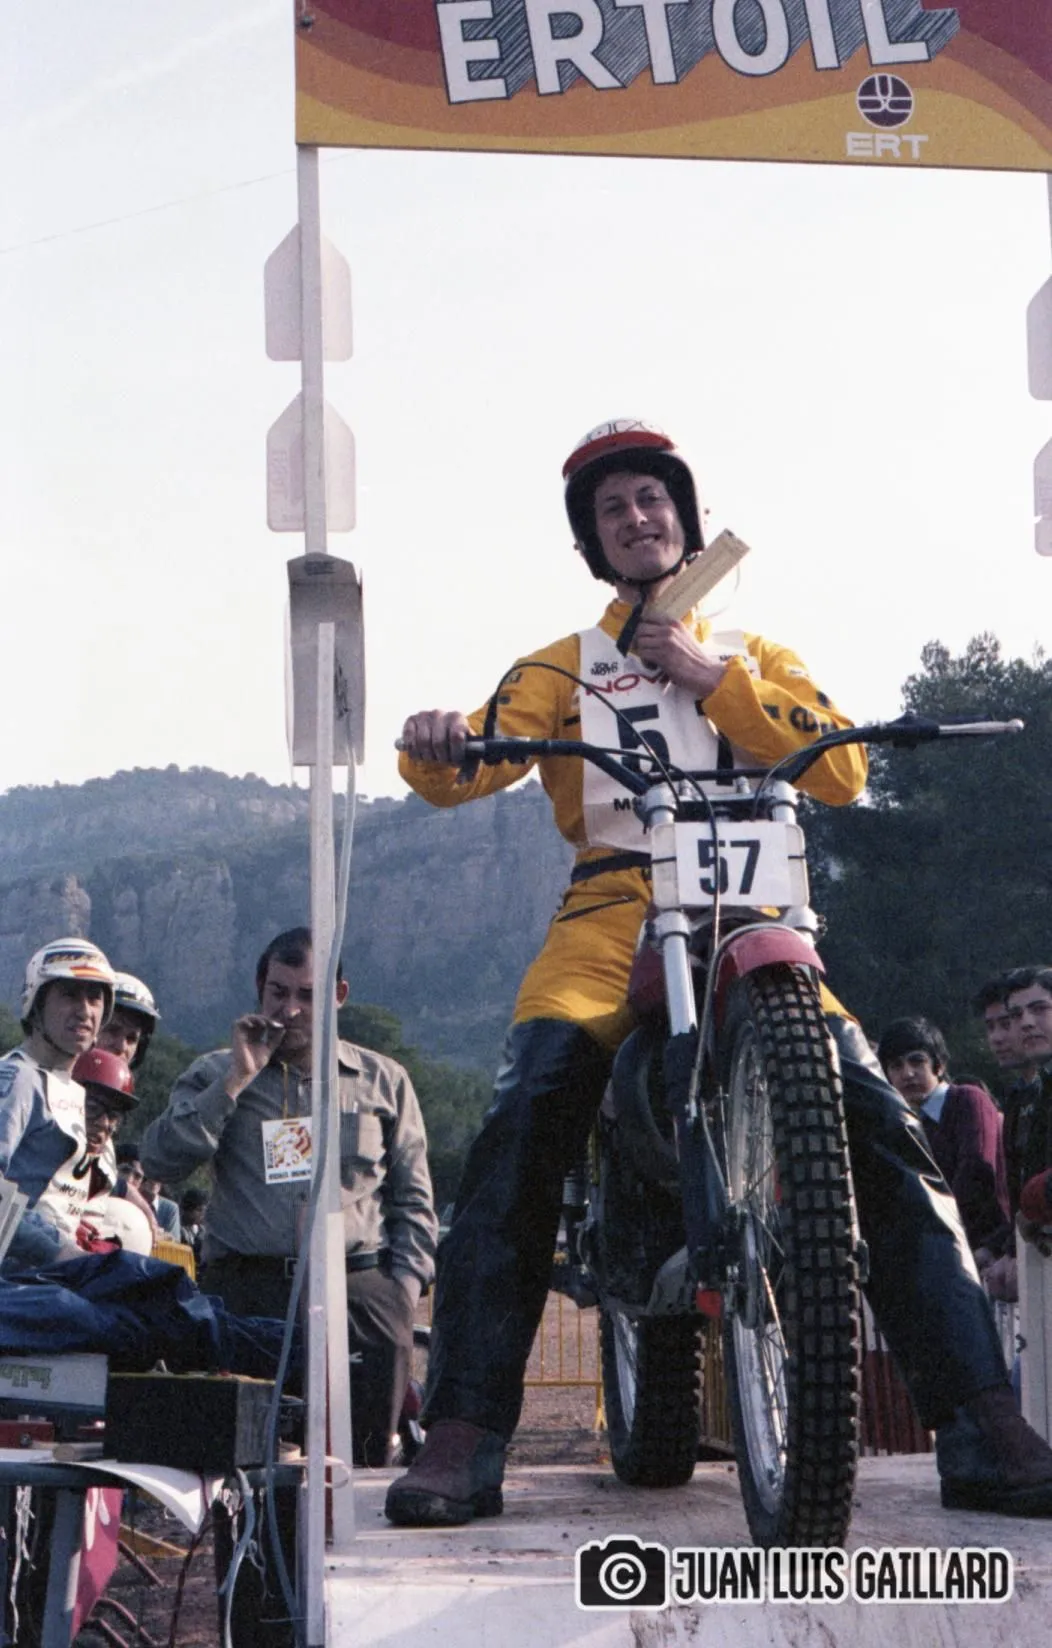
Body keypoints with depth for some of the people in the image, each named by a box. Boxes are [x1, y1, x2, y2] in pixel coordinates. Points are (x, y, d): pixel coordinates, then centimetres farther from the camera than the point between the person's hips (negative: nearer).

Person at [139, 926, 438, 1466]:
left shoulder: (383, 1081, 19)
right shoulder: (218, 1074, 16)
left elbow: (413, 1201, 20)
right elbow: (160, 1158, -1)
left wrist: (403, 1287, 5)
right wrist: (236, 1080, -4)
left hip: (359, 1286, 1)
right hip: (246, 1291, -1)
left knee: (362, 1461, -6)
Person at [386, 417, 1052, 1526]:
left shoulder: (754, 655, 28)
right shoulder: (560, 668, 26)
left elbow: (840, 771, 11)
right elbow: (473, 763, 7)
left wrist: (713, 679, 1)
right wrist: (436, 749, -18)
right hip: (614, 908, 0)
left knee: (871, 1114, -22)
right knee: (526, 1115, -27)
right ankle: (463, 1433, -29)